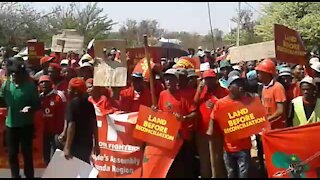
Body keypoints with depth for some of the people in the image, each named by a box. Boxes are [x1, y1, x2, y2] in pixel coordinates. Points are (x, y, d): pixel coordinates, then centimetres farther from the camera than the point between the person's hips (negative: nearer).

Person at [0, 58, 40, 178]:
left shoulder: (30, 86, -10)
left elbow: (37, 104, -8)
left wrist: (30, 108, -26)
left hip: (26, 125, -3)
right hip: (11, 124, 3)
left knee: (26, 152, 7)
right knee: (12, 153, 14)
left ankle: (29, 176, 22)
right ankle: (15, 175, 30)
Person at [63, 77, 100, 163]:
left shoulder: (72, 103, -12)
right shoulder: (89, 102, 7)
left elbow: (71, 125, -19)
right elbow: (94, 124, 10)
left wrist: (67, 147, -21)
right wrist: (96, 144, 16)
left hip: (76, 144, -6)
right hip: (88, 142, 6)